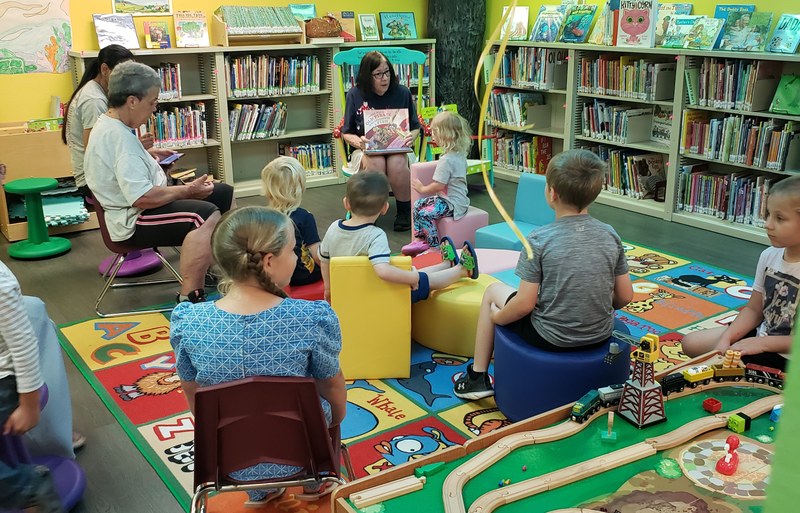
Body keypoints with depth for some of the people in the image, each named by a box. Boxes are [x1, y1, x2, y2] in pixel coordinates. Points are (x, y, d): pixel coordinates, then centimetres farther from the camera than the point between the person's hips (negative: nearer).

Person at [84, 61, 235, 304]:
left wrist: (151, 156, 15)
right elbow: (142, 197, -31)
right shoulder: (118, 137, -24)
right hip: (132, 222, -11)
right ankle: (189, 298, -29)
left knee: (224, 193, 11)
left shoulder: (108, 125, 10)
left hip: (136, 208, 11)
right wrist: (187, 190, -19)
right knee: (206, 215, -32)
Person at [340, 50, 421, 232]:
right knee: (375, 163, -37)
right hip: (365, 151, 0)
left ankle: (405, 211, -12)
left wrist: (411, 137, -13)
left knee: (397, 163, -36)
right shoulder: (355, 95, -1)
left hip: (397, 150, 1)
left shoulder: (402, 92, 2)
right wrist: (359, 142, -18)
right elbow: (346, 133, 4)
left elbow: (415, 127, 11)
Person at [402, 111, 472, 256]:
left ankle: (435, 246, -11)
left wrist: (422, 188, -6)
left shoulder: (447, 159, -24)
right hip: (457, 198, 11)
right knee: (418, 204, 12)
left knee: (425, 214, -21)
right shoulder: (460, 154, 7)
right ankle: (420, 239, 14)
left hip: (453, 203, -11)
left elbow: (438, 185, -23)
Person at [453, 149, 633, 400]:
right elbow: (625, 296, 1)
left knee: (493, 291, 20)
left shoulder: (539, 239, -19)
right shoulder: (610, 235, -5)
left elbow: (524, 304, -18)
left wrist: (496, 317, 1)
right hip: (600, 336, 5)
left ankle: (477, 376, 27)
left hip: (551, 338, -5)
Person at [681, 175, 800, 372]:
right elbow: (754, 309, 6)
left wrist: (762, 343, -20)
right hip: (761, 334, 8)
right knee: (691, 343, 5)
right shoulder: (769, 256, -3)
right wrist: (726, 338, -8)